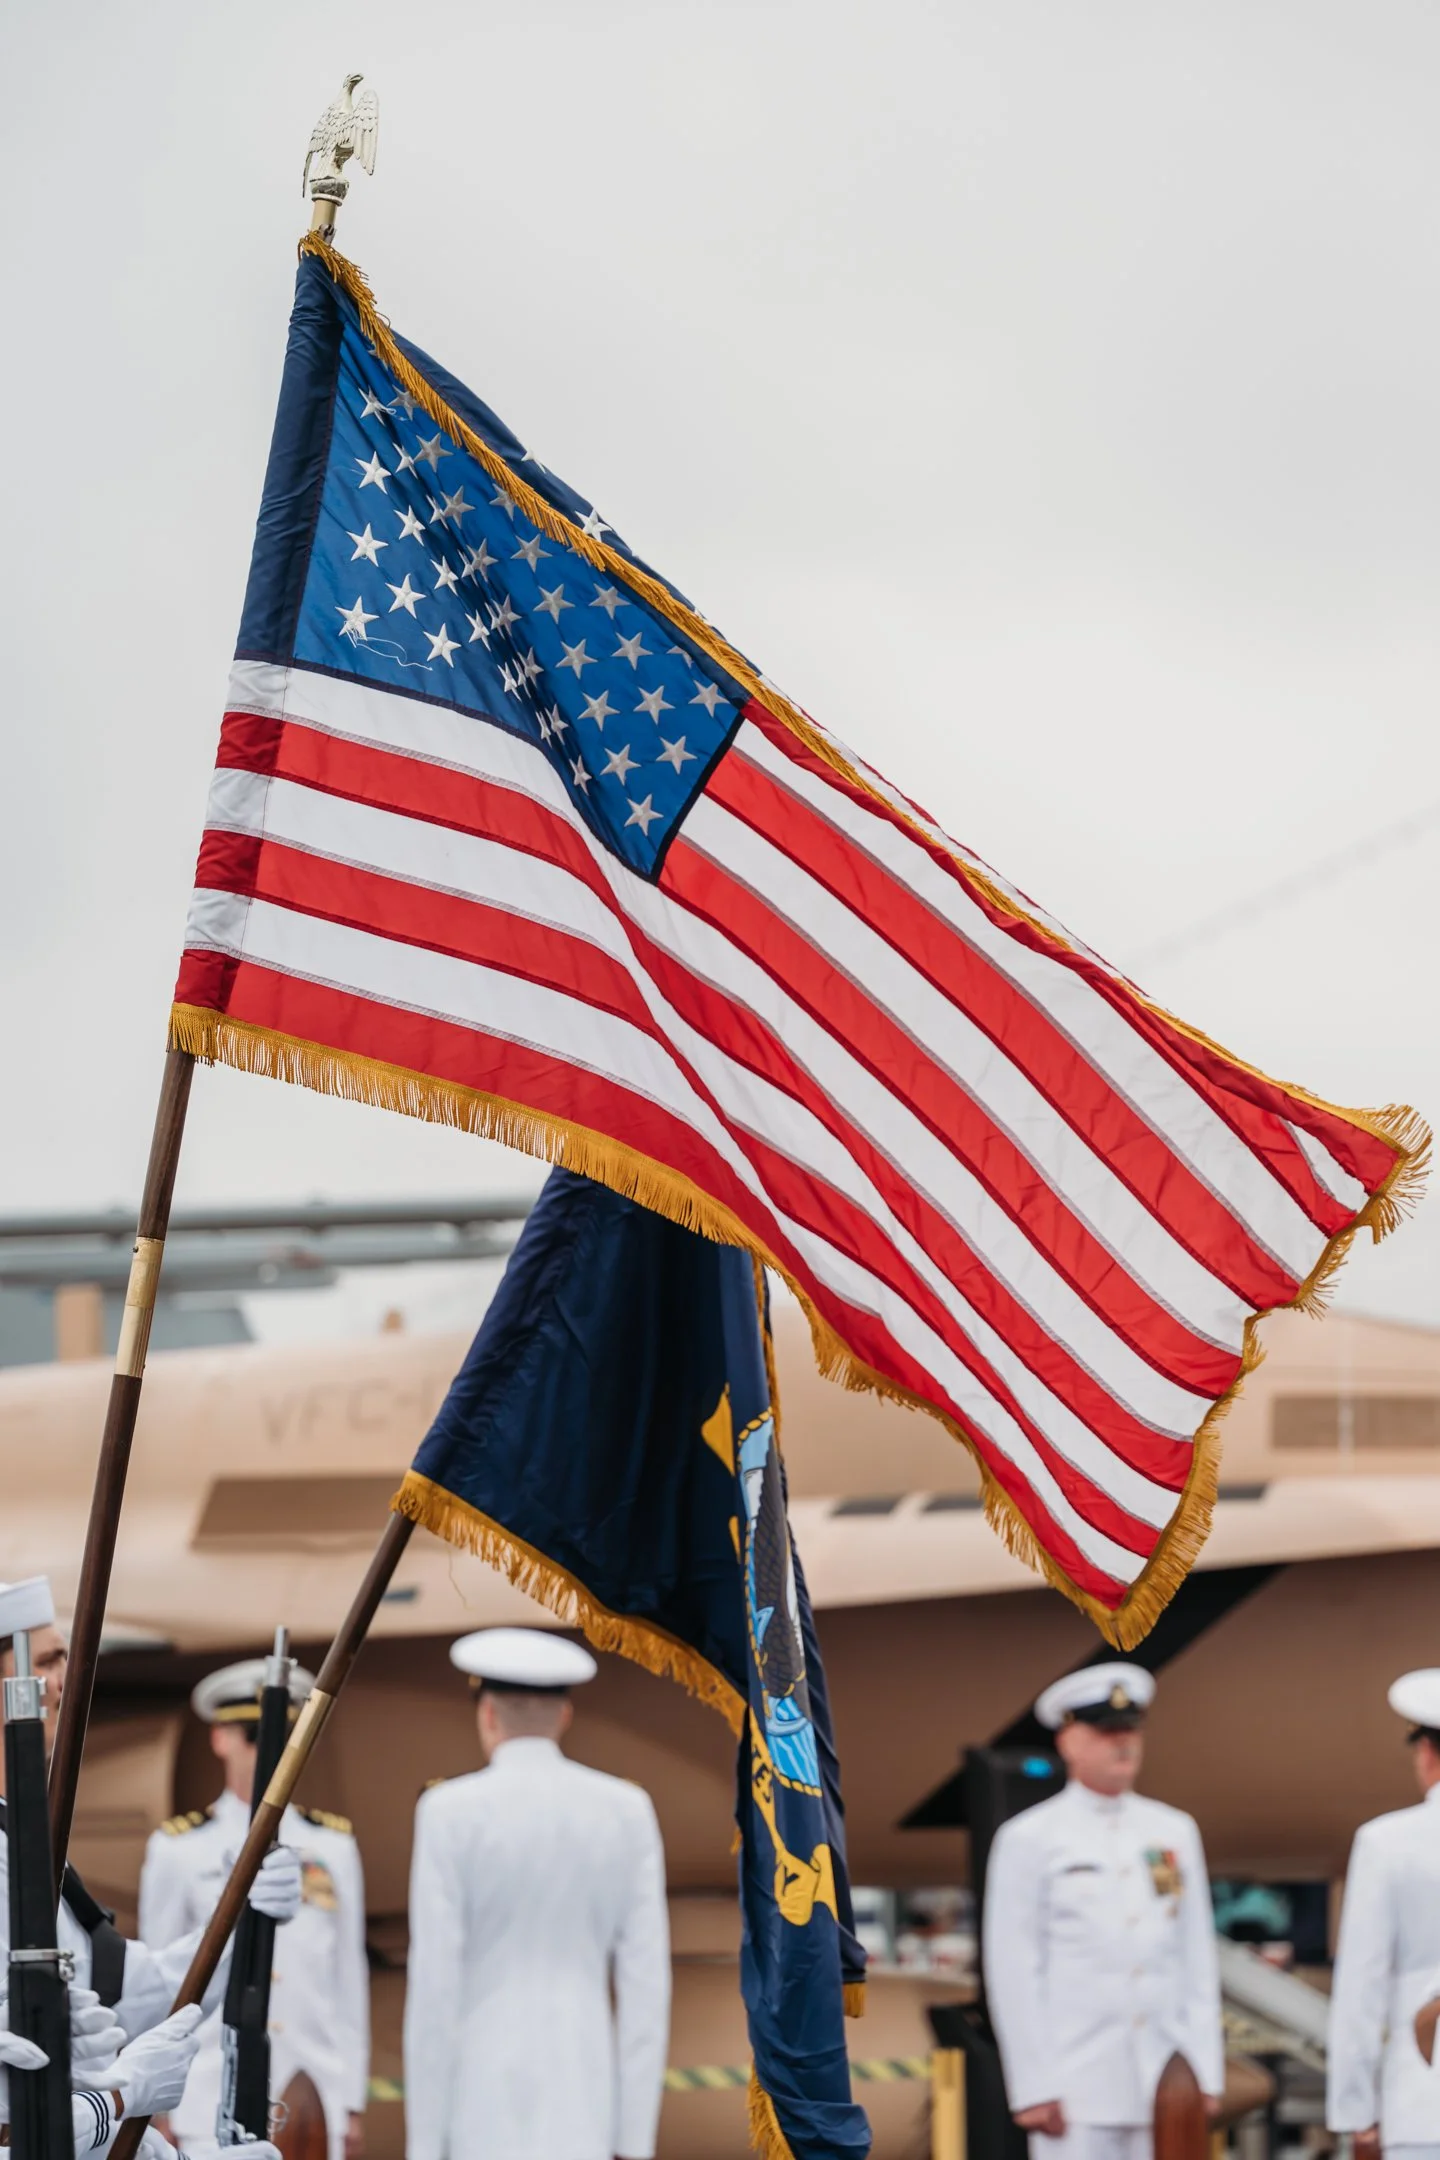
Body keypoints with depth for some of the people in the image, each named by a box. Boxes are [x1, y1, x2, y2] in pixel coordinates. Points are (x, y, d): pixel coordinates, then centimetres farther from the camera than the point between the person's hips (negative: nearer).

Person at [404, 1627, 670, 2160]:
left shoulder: (450, 1812, -7)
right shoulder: (626, 1811, 4)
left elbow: (434, 1986, -10)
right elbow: (646, 1983, 2)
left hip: (481, 2106, -3)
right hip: (581, 2110, 4)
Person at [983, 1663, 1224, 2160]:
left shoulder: (1175, 1832, 13)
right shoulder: (1028, 1840, 0)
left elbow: (1198, 1962, 12)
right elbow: (1011, 1975, -3)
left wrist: (1206, 2073, 6)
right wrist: (1033, 2089, -9)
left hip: (1164, 2084, 4)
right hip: (1075, 2093, -4)